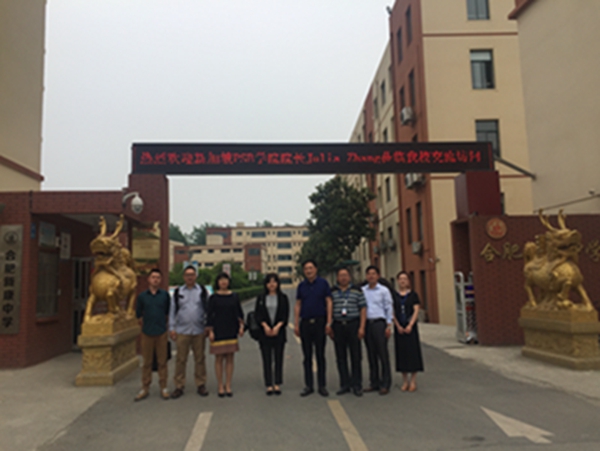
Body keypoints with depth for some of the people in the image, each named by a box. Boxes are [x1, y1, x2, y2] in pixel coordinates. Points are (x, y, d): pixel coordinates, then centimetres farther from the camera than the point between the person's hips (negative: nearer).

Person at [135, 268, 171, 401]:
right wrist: (146, 325, 8)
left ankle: (163, 388, 13)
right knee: (147, 362, 7)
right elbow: (138, 314, 10)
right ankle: (145, 388, 17)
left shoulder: (165, 295, 2)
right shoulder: (142, 296, 2)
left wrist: (163, 324, 8)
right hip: (147, 333, 0)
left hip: (161, 333, 0)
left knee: (162, 361, 4)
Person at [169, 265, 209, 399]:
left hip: (199, 331, 0)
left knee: (200, 359, 7)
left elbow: (208, 309, 9)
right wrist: (172, 328, 3)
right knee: (181, 359, 2)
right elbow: (172, 311, 8)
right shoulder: (177, 292, 6)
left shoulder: (202, 291, 6)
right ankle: (179, 386, 13)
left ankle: (201, 385, 18)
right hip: (182, 331, 0)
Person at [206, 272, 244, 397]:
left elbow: (239, 313, 10)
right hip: (218, 331, -3)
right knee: (219, 358, 2)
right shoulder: (213, 297, -2)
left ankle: (228, 386, 13)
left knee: (230, 358, 5)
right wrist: (210, 331, -8)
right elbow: (210, 315, -3)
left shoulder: (234, 297, 6)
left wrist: (241, 326, -1)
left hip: (231, 331, 3)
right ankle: (220, 387, 12)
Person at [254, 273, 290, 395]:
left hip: (279, 331, 0)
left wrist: (277, 326, -13)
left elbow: (286, 315, 0)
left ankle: (277, 384, 13)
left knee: (278, 358, 3)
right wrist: (265, 326, -12)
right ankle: (269, 385, 9)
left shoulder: (283, 298, 4)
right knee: (267, 359, 2)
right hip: (264, 332, 0)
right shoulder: (261, 298, 6)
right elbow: (257, 314, 1)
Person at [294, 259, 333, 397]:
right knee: (307, 356, 7)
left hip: (319, 322, -2)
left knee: (320, 355, 3)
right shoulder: (301, 286, 7)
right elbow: (297, 305, 9)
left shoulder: (323, 283, 0)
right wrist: (296, 324, 2)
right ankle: (308, 385, 15)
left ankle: (322, 385, 12)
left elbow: (328, 302, -2)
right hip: (305, 323, 2)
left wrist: (329, 322, -9)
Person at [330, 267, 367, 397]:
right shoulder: (332, 292, 8)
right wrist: (329, 327, 3)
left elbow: (363, 309, 2)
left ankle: (357, 385, 12)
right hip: (338, 326, 2)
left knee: (356, 356, 2)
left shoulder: (357, 291, 5)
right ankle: (345, 385, 17)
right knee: (341, 357, 6)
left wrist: (361, 327, -6)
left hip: (353, 325, -1)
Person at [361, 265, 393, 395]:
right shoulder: (362, 291, 10)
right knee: (371, 355, 8)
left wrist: (389, 326, -6)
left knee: (383, 354, -2)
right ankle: (375, 383, 17)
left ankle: (385, 384, 5)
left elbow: (389, 308, 1)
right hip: (367, 324, 3)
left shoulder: (384, 291, 2)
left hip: (379, 323, -3)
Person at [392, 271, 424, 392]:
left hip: (411, 327, -1)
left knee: (413, 351, 0)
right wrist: (398, 326, -7)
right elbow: (392, 312, 2)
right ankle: (405, 381, 15)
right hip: (399, 328, 1)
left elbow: (416, 311, -4)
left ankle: (413, 381, 10)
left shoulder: (413, 295, 2)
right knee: (401, 352, 5)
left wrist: (410, 325, -14)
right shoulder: (394, 296, 4)